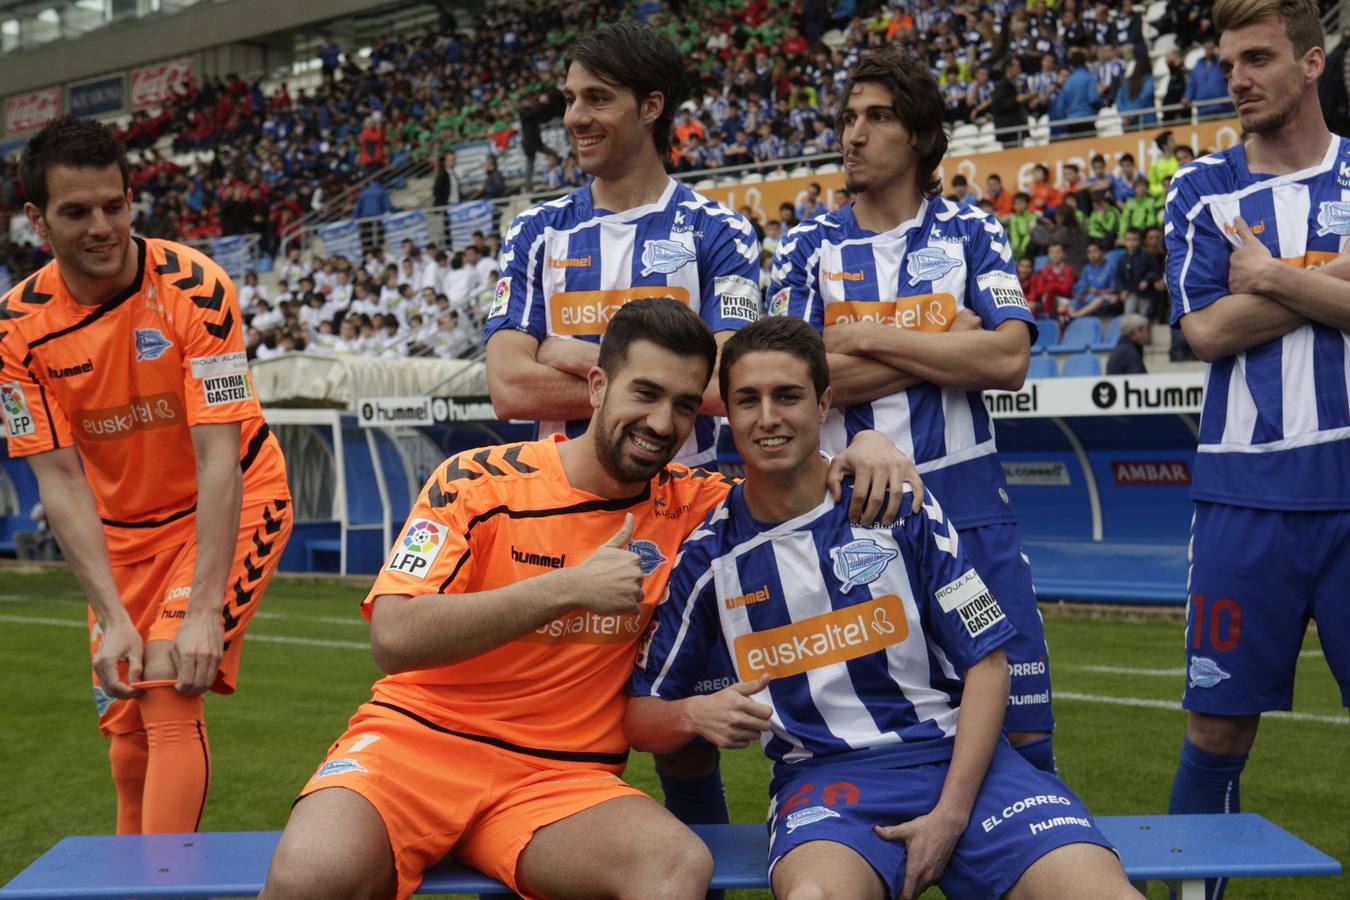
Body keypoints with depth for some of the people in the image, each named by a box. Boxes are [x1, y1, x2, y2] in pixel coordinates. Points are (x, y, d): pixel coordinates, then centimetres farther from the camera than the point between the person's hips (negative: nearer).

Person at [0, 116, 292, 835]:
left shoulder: (194, 287, -23)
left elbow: (218, 459, -25)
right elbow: (60, 481, -13)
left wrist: (204, 609, -32)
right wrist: (113, 617, -23)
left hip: (234, 503, -3)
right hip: (123, 526, 4)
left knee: (169, 688, -22)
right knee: (127, 733, 7)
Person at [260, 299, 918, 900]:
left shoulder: (686, 505, 6)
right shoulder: (478, 482, -4)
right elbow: (393, 638, -16)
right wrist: (567, 588, -21)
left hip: (562, 777, 3)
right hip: (419, 740, -2)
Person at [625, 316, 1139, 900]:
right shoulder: (707, 554, 3)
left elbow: (987, 661, 2)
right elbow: (638, 714, 9)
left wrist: (951, 813, -8)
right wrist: (694, 714, -15)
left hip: (957, 756, 1)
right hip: (823, 775, -1)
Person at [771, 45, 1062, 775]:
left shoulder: (971, 235, 7)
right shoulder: (808, 248, 6)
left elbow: (1008, 360, -9)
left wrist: (867, 338, -9)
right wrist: (946, 340, -8)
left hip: (966, 503, 0)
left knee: (1018, 730, -1)